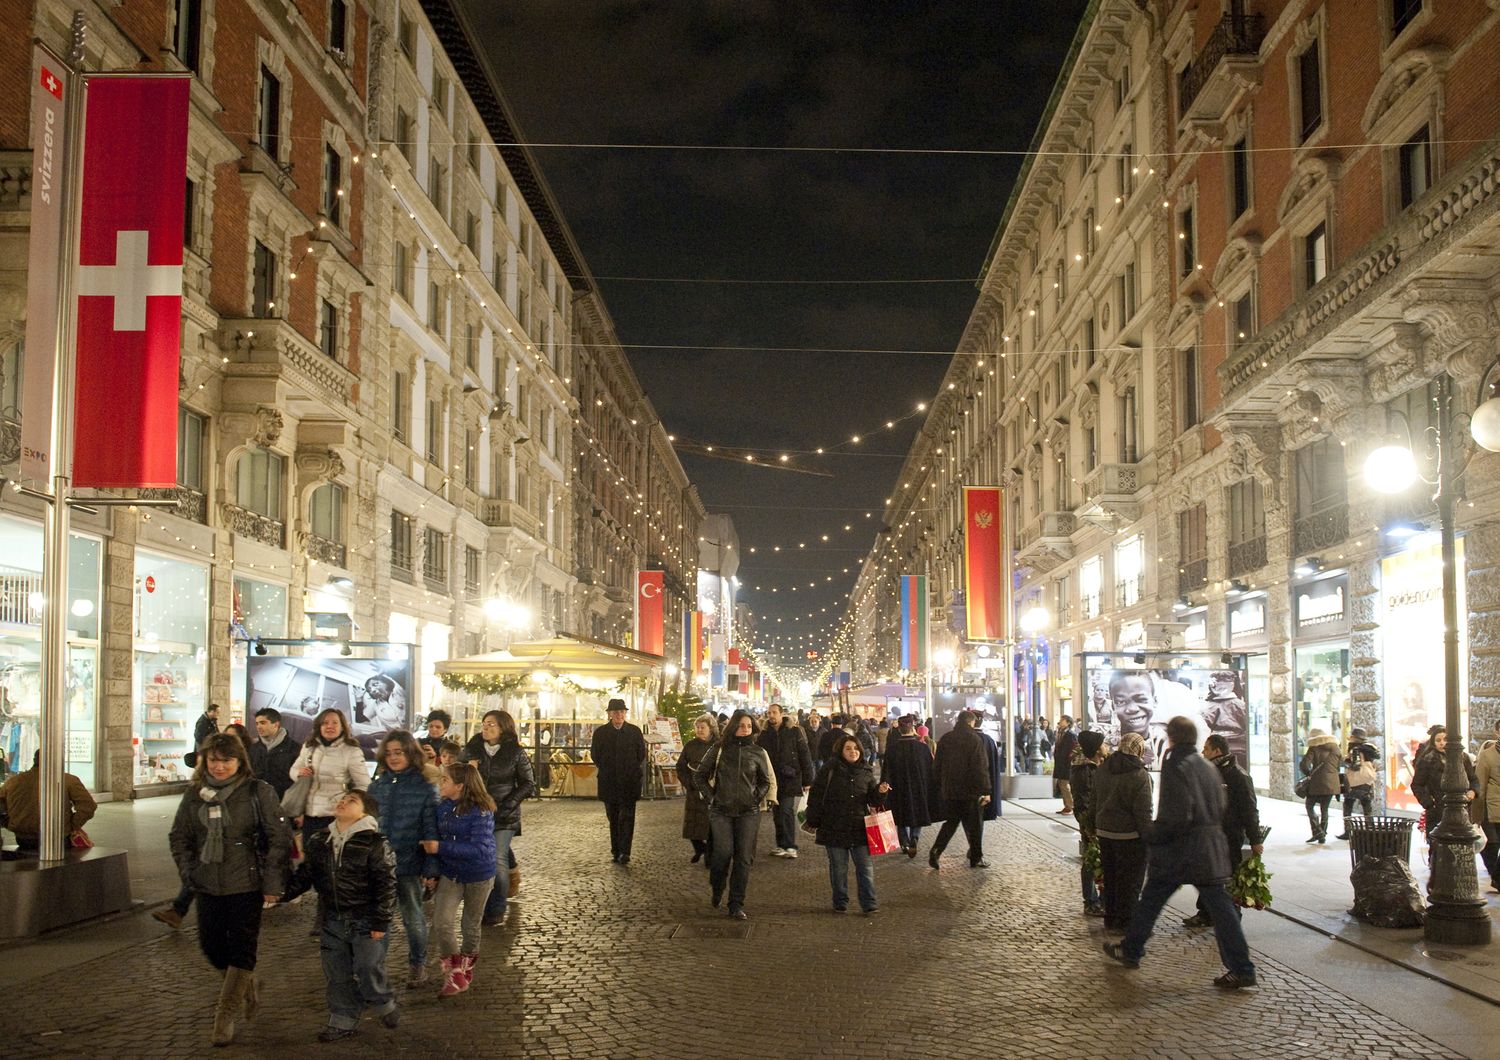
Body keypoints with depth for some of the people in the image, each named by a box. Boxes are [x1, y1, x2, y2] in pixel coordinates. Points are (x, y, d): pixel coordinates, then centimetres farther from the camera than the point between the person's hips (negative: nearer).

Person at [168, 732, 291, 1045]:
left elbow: (280, 837, -7)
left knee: (241, 949, -1)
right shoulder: (194, 794, 4)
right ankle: (247, 989, 37)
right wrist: (188, 871, 2)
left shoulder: (259, 792, -8)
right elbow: (179, 837, 15)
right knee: (211, 945, 10)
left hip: (246, 885, -4)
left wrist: (272, 883, -10)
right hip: (208, 887, 4)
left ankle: (226, 1016, 10)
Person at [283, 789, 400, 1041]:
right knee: (336, 973, 10)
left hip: (367, 921, -6)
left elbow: (386, 885, -13)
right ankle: (343, 1021, 24)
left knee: (367, 969, -5)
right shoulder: (320, 842, 4)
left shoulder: (375, 843, -14)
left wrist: (381, 923, -15)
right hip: (335, 921, 6)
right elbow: (305, 874, 12)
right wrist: (282, 893, -3)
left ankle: (385, 1005, 22)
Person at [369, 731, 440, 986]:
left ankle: (418, 965, 28)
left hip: (410, 865, -3)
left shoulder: (424, 787, -8)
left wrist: (431, 868, -11)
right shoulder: (377, 786, 3)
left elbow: (431, 831, -8)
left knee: (413, 918, 11)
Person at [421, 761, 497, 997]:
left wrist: (441, 848, -29)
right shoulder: (443, 807, -2)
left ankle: (466, 967, 35)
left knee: (471, 925, 13)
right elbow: (438, 838, 10)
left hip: (478, 876, -4)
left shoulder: (480, 812, -22)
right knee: (442, 923, -10)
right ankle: (455, 975, 3)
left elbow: (479, 849, -28)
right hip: (450, 874, 4)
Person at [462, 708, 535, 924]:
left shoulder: (515, 753, -2)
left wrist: (508, 804, -9)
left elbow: (528, 784, 1)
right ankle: (479, 907, 16)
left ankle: (497, 910, 6)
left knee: (498, 861, -7)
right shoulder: (471, 749, 5)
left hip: (504, 817, -3)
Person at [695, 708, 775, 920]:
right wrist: (711, 795, 3)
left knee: (744, 858, -2)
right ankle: (716, 888, 16)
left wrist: (758, 797, 3)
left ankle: (737, 905, 5)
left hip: (748, 812, 1)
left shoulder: (758, 752, 4)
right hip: (721, 811, -1)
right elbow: (701, 775, 12)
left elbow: (767, 781, 15)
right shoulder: (719, 751, 2)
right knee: (724, 851, -14)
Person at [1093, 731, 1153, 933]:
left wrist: (1096, 825, 22)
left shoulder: (1101, 770, 5)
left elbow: (1094, 802, 13)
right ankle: (1125, 922, 9)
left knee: (1110, 877, 17)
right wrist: (1149, 838, -11)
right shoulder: (1139, 776, -17)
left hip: (1104, 831, 7)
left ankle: (1110, 918, 25)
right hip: (1129, 835, -7)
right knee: (1130, 880, 5)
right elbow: (1143, 811, -17)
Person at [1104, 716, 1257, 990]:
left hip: (1178, 850, -6)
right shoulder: (1208, 767, 10)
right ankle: (1241, 969, 0)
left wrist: (1154, 835, -9)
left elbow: (1177, 815, -20)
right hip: (1212, 850, 6)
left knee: (1151, 899, 11)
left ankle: (1130, 950, 24)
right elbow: (1220, 809, 14)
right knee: (1220, 907, 4)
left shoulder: (1176, 766, -14)